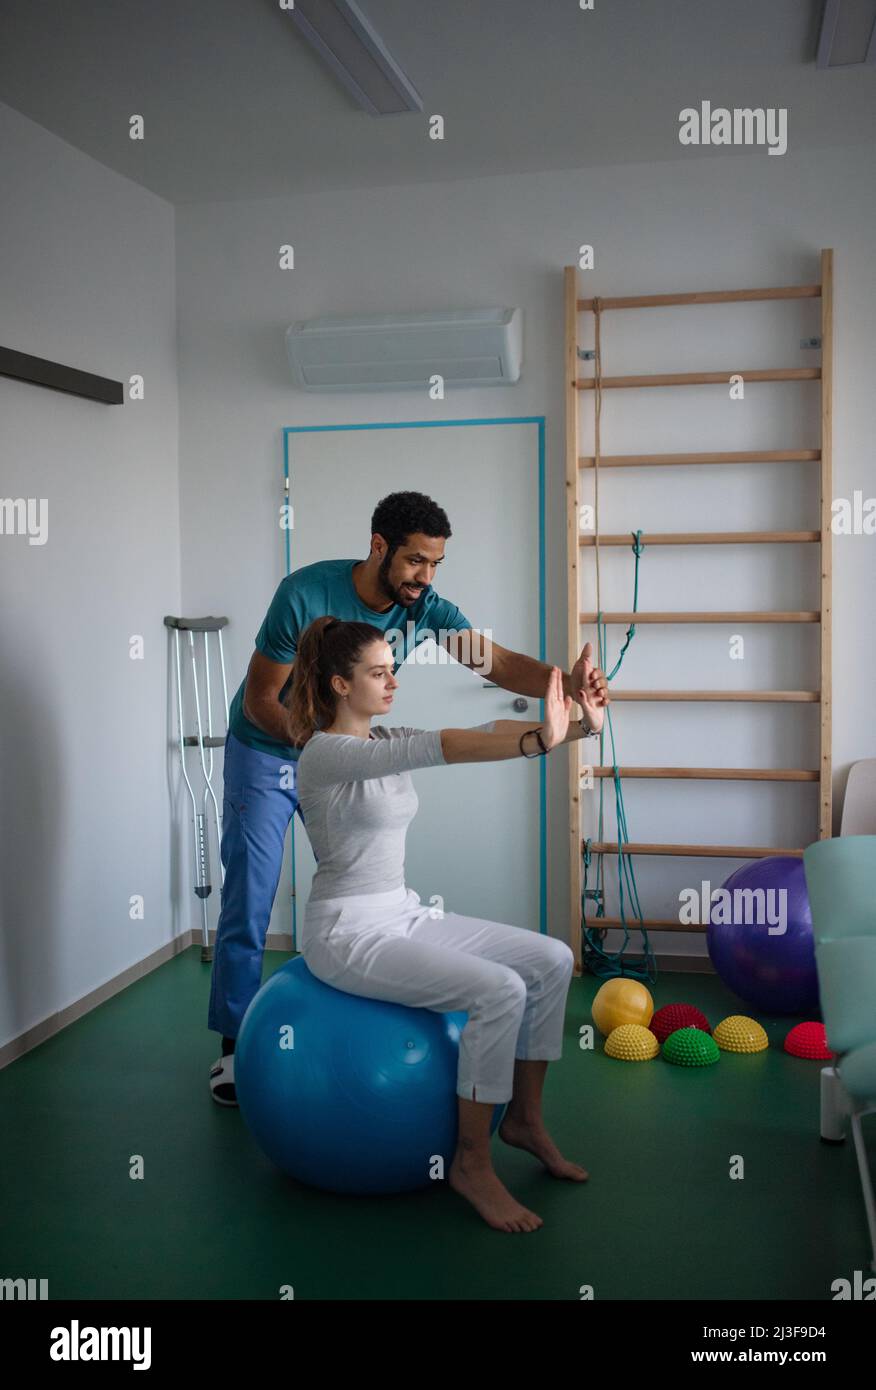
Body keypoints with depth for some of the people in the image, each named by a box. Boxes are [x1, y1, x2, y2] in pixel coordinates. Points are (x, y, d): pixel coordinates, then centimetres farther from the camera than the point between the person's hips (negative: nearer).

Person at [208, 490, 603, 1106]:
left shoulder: (425, 606, -16)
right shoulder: (306, 594, -28)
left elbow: (496, 661, -25)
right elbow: (260, 700, -22)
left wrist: (565, 682, -44)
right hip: (267, 752, -4)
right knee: (250, 900, -3)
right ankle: (234, 1047, 10)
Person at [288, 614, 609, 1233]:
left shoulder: (386, 740, 8)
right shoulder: (326, 753, -17)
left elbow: (481, 734, -4)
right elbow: (437, 748, -33)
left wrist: (579, 725, -18)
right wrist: (539, 741, -45)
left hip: (403, 914, 9)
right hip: (348, 933, -9)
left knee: (551, 960, -1)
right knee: (499, 991, -25)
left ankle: (525, 1118, 14)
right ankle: (472, 1163, -8)